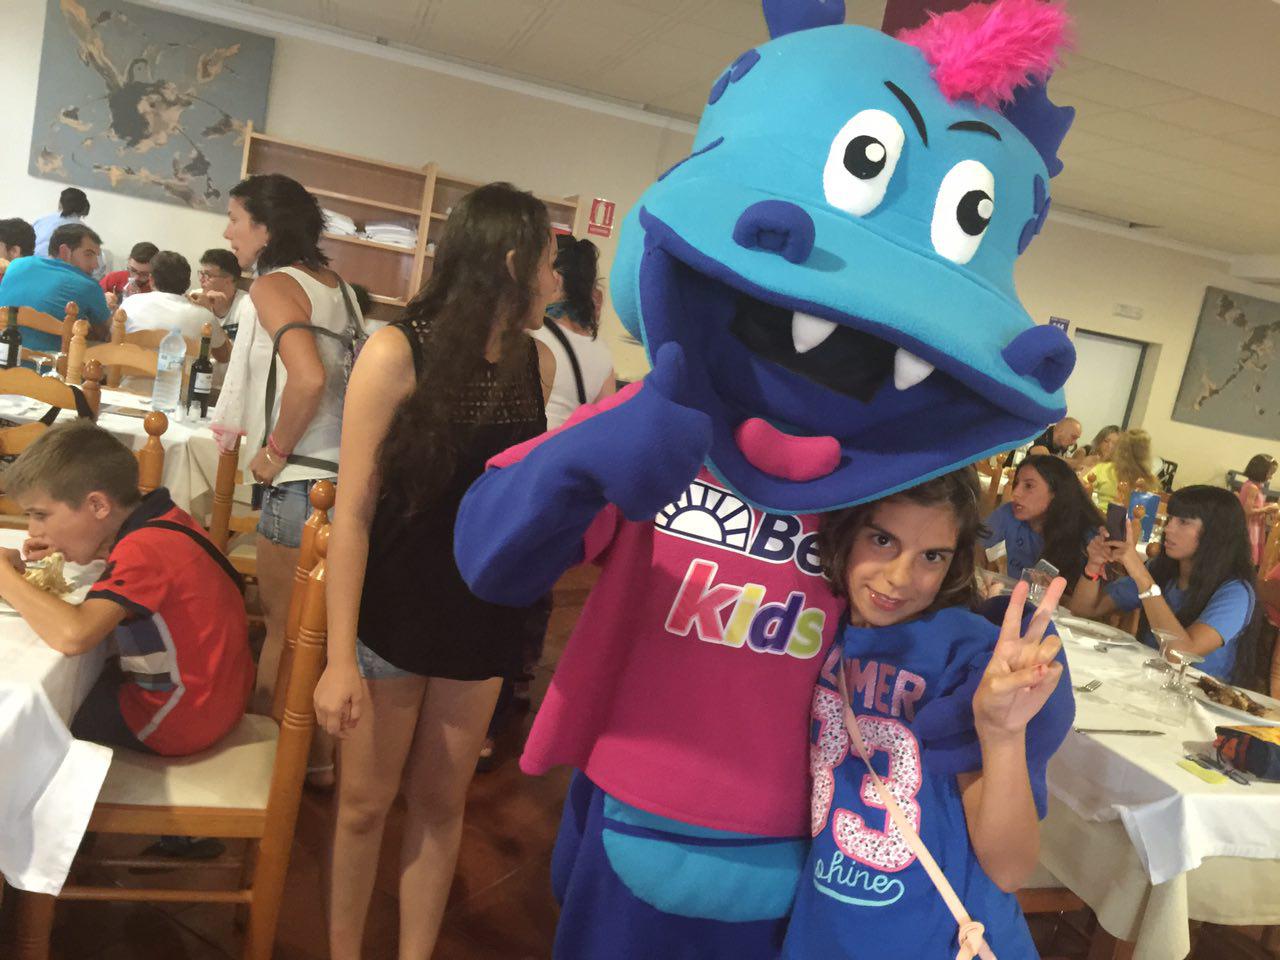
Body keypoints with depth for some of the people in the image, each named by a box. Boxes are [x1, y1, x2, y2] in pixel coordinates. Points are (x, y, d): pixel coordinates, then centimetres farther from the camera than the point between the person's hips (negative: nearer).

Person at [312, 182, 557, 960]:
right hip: (393, 612, -3)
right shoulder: (398, 352, -15)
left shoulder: (539, 364, -1)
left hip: (482, 616, 4)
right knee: (367, 802, 13)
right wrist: (340, 657, -18)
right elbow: (352, 512, -16)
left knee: (441, 804, 16)